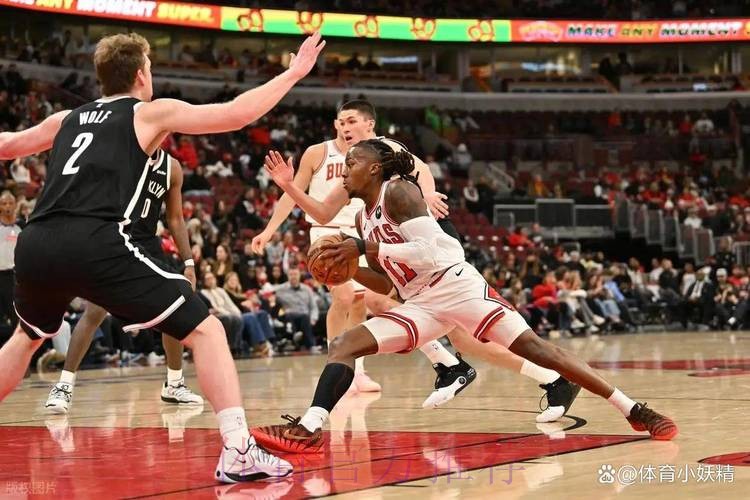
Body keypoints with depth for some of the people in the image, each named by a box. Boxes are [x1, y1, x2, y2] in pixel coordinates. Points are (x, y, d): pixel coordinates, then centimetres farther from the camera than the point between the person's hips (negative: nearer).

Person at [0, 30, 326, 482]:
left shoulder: (67, 119, 28)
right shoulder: (152, 113, 14)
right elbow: (237, 115, 7)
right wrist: (293, 73, 19)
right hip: (96, 244, -6)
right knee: (205, 329, 0)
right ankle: (239, 452, -14)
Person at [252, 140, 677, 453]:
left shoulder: (398, 190, -7)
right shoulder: (365, 217, 18)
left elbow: (427, 250, -19)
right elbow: (385, 284, 23)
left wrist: (367, 247, -16)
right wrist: (347, 266, 7)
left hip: (458, 287, -8)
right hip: (422, 304, 8)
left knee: (535, 348, -14)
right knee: (345, 345, -8)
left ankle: (634, 410, -9)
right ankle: (309, 430, -22)